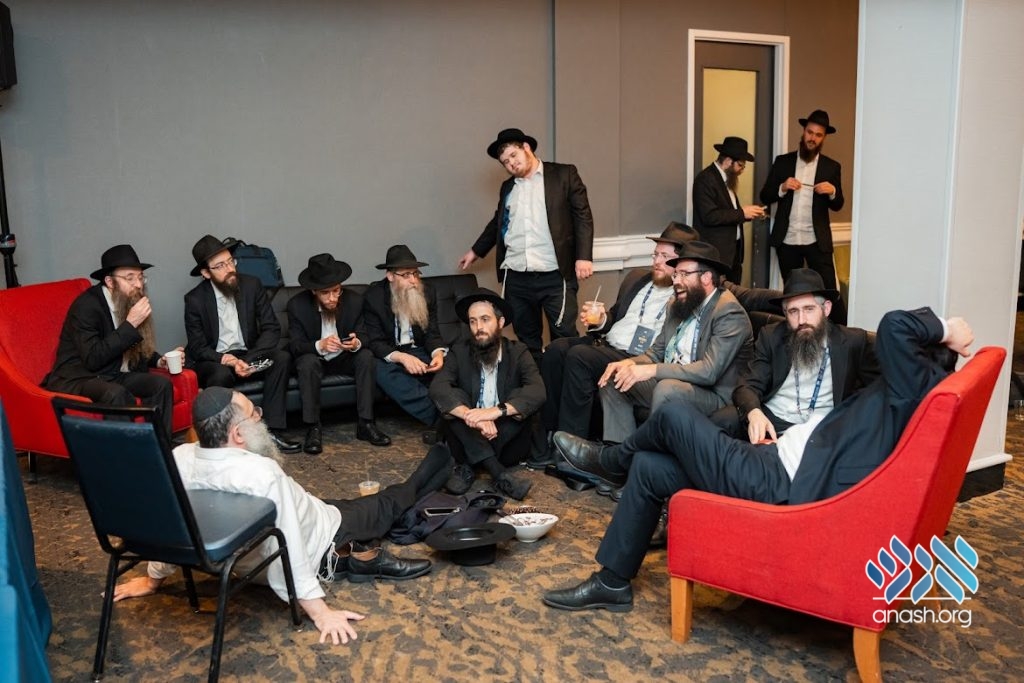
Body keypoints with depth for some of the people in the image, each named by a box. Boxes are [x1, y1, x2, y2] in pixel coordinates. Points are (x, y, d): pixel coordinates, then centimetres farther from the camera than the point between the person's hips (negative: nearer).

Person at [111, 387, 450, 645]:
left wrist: (153, 579, 11)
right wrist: (320, 611, -27)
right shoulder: (261, 473, -40)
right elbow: (286, 550, -36)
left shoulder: (178, 459, -20)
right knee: (388, 504, 20)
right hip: (321, 544, -6)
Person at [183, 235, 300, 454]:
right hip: (214, 360, -3)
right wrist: (228, 360, -26)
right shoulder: (195, 299, -10)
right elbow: (197, 348, -8)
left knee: (281, 358, -25)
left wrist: (248, 359, -21)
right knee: (222, 375, -36)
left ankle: (272, 430, -25)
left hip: (248, 355, 3)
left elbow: (272, 328, -5)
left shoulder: (251, 285, -4)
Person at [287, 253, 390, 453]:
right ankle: (313, 429, -29)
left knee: (367, 356, -26)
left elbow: (363, 338, -9)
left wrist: (357, 344, -35)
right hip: (312, 359, -2)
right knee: (308, 362, -34)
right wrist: (319, 346, -41)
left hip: (344, 359, 2)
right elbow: (295, 345, -19)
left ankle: (365, 424, -22)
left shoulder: (354, 301, -12)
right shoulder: (297, 305, -17)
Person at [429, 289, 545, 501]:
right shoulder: (460, 351, -3)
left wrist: (497, 411, -41)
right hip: (470, 439, 1)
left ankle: (468, 467, -24)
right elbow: (437, 388, -21)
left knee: (521, 397, -24)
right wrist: (471, 415, -40)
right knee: (454, 398, -23)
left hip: (508, 443, -1)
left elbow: (537, 392, -23)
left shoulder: (518, 352, -5)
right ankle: (498, 473, -34)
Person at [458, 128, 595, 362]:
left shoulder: (564, 175, 2)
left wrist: (583, 256, -13)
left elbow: (583, 216, -3)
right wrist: (476, 251, 35)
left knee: (565, 338, -3)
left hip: (555, 276, -4)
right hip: (516, 278, 5)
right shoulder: (507, 187, 16)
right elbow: (498, 222, 30)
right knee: (527, 340, 10)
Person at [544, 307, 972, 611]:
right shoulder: (904, 389, 17)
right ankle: (612, 581, 19)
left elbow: (895, 326, -27)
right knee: (648, 467, 8)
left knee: (675, 416, -10)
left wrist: (941, 330, -11)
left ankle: (612, 462, 24)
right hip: (781, 466, 11)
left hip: (783, 488, -11)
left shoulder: (914, 385, -13)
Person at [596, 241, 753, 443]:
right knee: (612, 380, -2)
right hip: (668, 383, 8)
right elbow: (656, 352, 15)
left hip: (713, 395, -8)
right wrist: (630, 363, -8)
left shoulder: (730, 313, -15)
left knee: (667, 388, -35)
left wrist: (651, 370, -29)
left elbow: (709, 371, -25)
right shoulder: (679, 305, 11)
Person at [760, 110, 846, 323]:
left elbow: (837, 205, 6)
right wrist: (782, 188, -16)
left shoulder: (831, 167, 5)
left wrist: (833, 191, -15)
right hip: (787, 241, 2)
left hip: (817, 241, -1)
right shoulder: (783, 161, 6)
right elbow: (764, 197, 4)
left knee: (829, 290, -6)